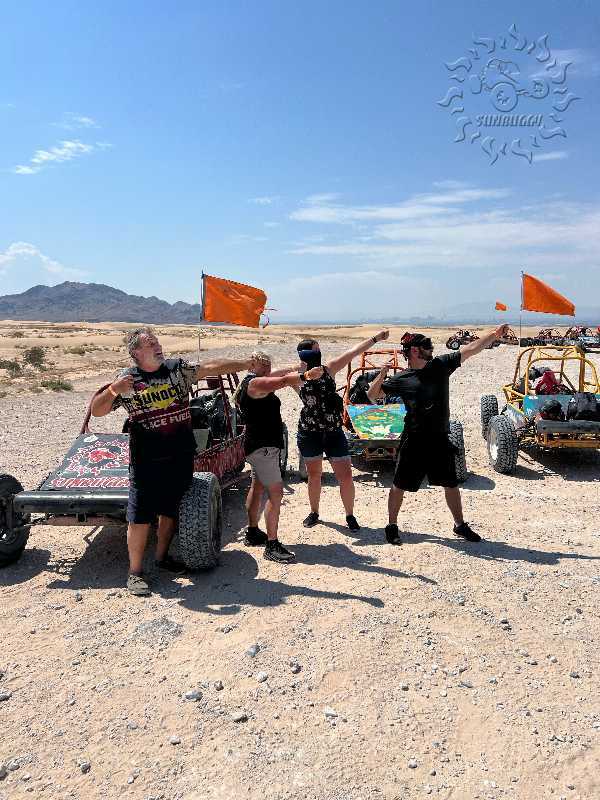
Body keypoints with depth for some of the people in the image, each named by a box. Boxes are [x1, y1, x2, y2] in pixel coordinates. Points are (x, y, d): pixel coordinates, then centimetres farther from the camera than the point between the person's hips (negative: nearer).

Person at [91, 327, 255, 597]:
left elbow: (212, 367, 2)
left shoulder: (178, 367, 3)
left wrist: (246, 363, -4)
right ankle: (135, 572, 16)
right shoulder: (127, 379, -4)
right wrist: (112, 390, -23)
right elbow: (97, 411, -4)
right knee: (140, 517, 0)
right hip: (147, 461, -3)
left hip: (181, 456, 4)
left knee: (171, 510, 16)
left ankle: (162, 557, 36)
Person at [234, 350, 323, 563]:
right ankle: (272, 545, -12)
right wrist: (306, 375, -41)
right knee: (276, 493, -13)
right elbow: (283, 380, -31)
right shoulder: (255, 384, -16)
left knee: (257, 487, 20)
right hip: (263, 447, -11)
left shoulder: (244, 387, 15)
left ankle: (252, 533, 33)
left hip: (260, 446, 11)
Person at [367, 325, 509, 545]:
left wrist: (495, 334, 2)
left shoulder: (441, 365, 3)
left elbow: (470, 349, 5)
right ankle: (392, 526, 22)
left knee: (451, 484, 14)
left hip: (440, 439, 4)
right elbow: (372, 395, -1)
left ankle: (460, 525, 32)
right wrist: (382, 375, -18)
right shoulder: (400, 379, -6)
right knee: (400, 485, 4)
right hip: (414, 441, -3)